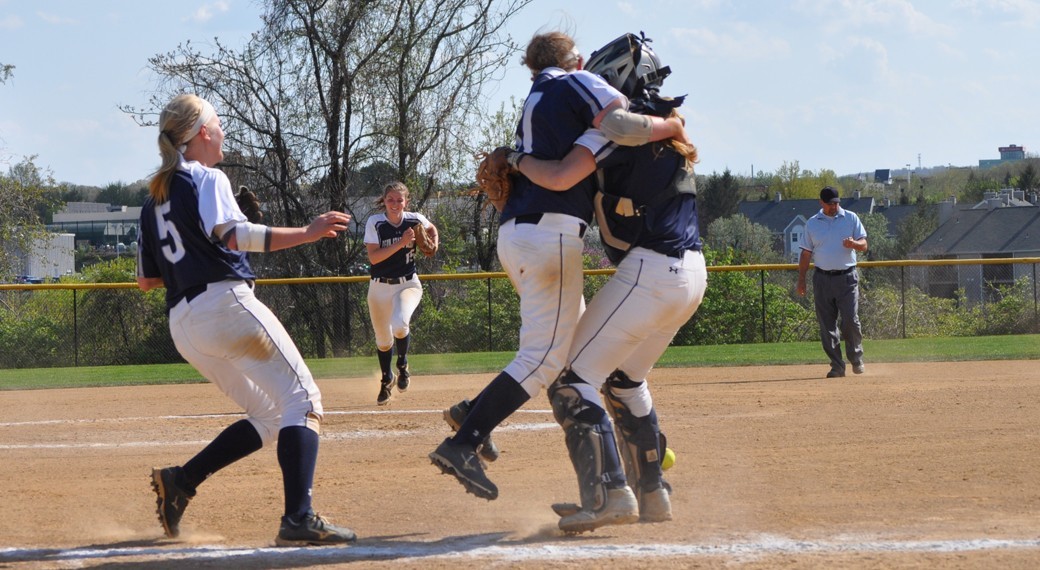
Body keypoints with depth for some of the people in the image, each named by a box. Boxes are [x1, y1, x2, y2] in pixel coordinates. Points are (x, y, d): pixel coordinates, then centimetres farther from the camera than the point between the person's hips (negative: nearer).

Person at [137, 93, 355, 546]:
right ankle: (299, 518, -26)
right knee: (302, 400, -10)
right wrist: (307, 234, -24)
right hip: (227, 303, -9)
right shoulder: (207, 179, -1)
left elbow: (146, 279, 22)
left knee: (269, 417, 16)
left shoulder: (153, 201, 21)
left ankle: (180, 480, 4)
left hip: (183, 326, 9)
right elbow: (231, 233, -20)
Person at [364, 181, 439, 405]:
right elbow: (373, 257, -21)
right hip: (380, 288, 1)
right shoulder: (375, 223, -12)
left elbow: (431, 229, 18)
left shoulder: (415, 220, -6)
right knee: (383, 340, 12)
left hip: (408, 284, -1)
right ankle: (387, 380, 40)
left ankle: (402, 365, 1)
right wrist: (401, 243, -27)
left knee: (399, 325, -29)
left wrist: (433, 242, -3)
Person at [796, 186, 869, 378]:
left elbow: (864, 245, 2)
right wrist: (801, 280, 6)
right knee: (826, 325, -1)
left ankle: (856, 359, 10)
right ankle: (837, 366, 5)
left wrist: (854, 244, -22)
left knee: (850, 320, -10)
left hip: (847, 277, -2)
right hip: (822, 279, 2)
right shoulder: (812, 223, 9)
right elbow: (806, 253, 11)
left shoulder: (851, 218, 6)